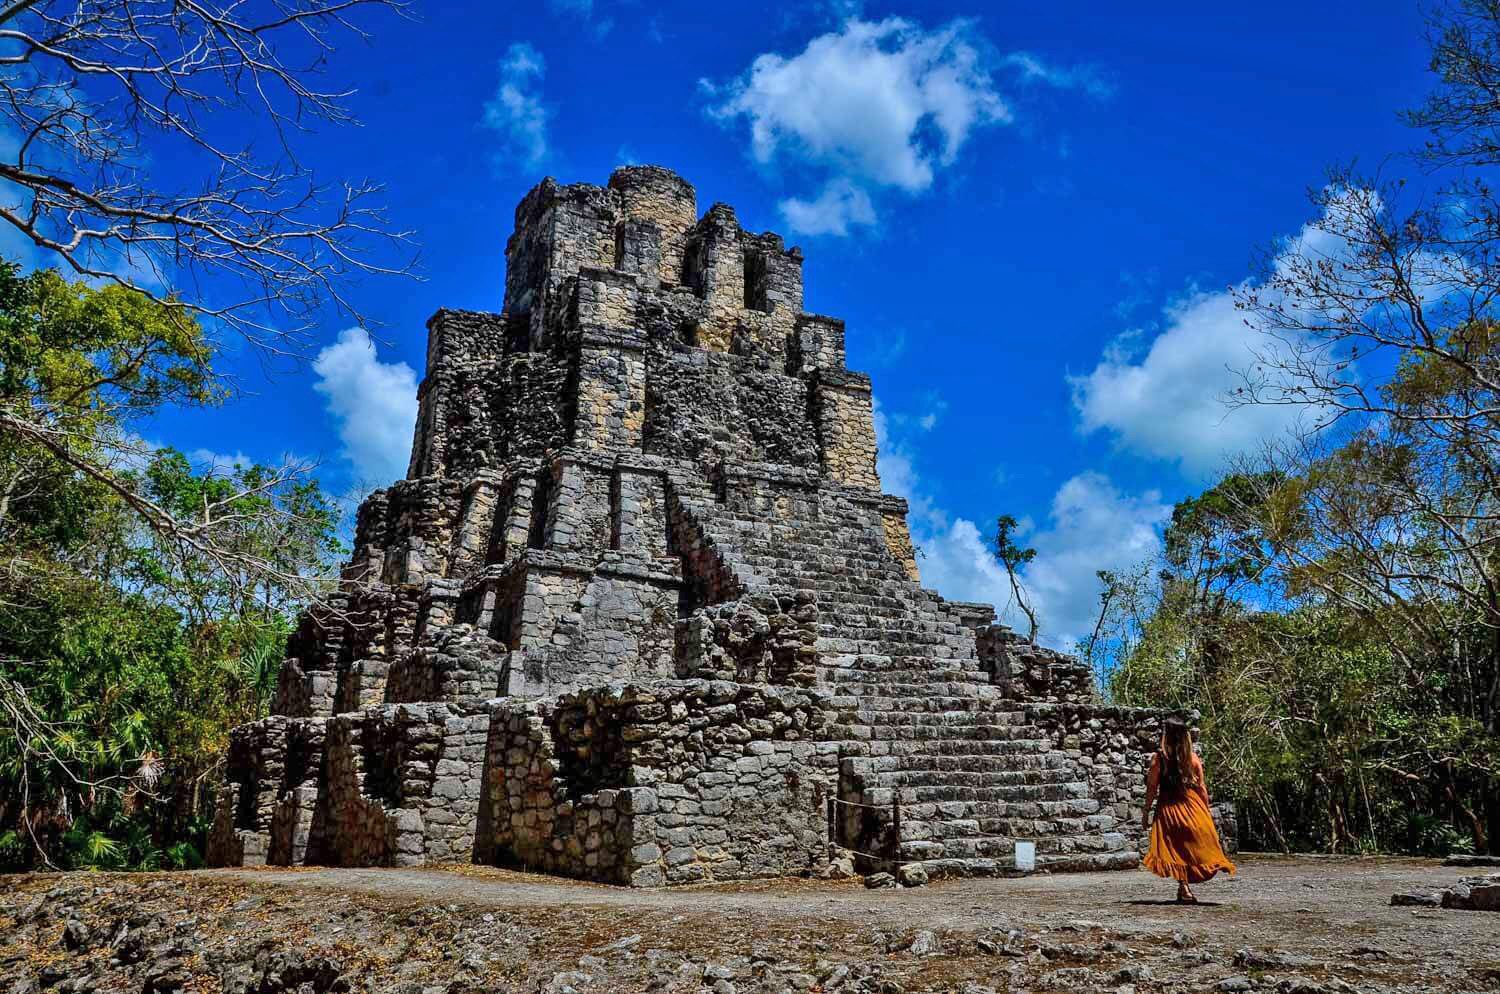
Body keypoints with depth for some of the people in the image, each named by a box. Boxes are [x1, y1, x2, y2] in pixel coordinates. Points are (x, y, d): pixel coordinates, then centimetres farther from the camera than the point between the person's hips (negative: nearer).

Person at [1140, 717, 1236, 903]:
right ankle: (1185, 887, 14)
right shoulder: (1193, 758, 0)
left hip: (1168, 807, -2)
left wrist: (1146, 812, 1)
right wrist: (1207, 812, 13)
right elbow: (1202, 788, 3)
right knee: (1194, 845, 14)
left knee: (1176, 848, 4)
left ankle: (1184, 888, -4)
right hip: (1193, 806, 2)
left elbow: (1152, 788, -6)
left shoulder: (1159, 758, -7)